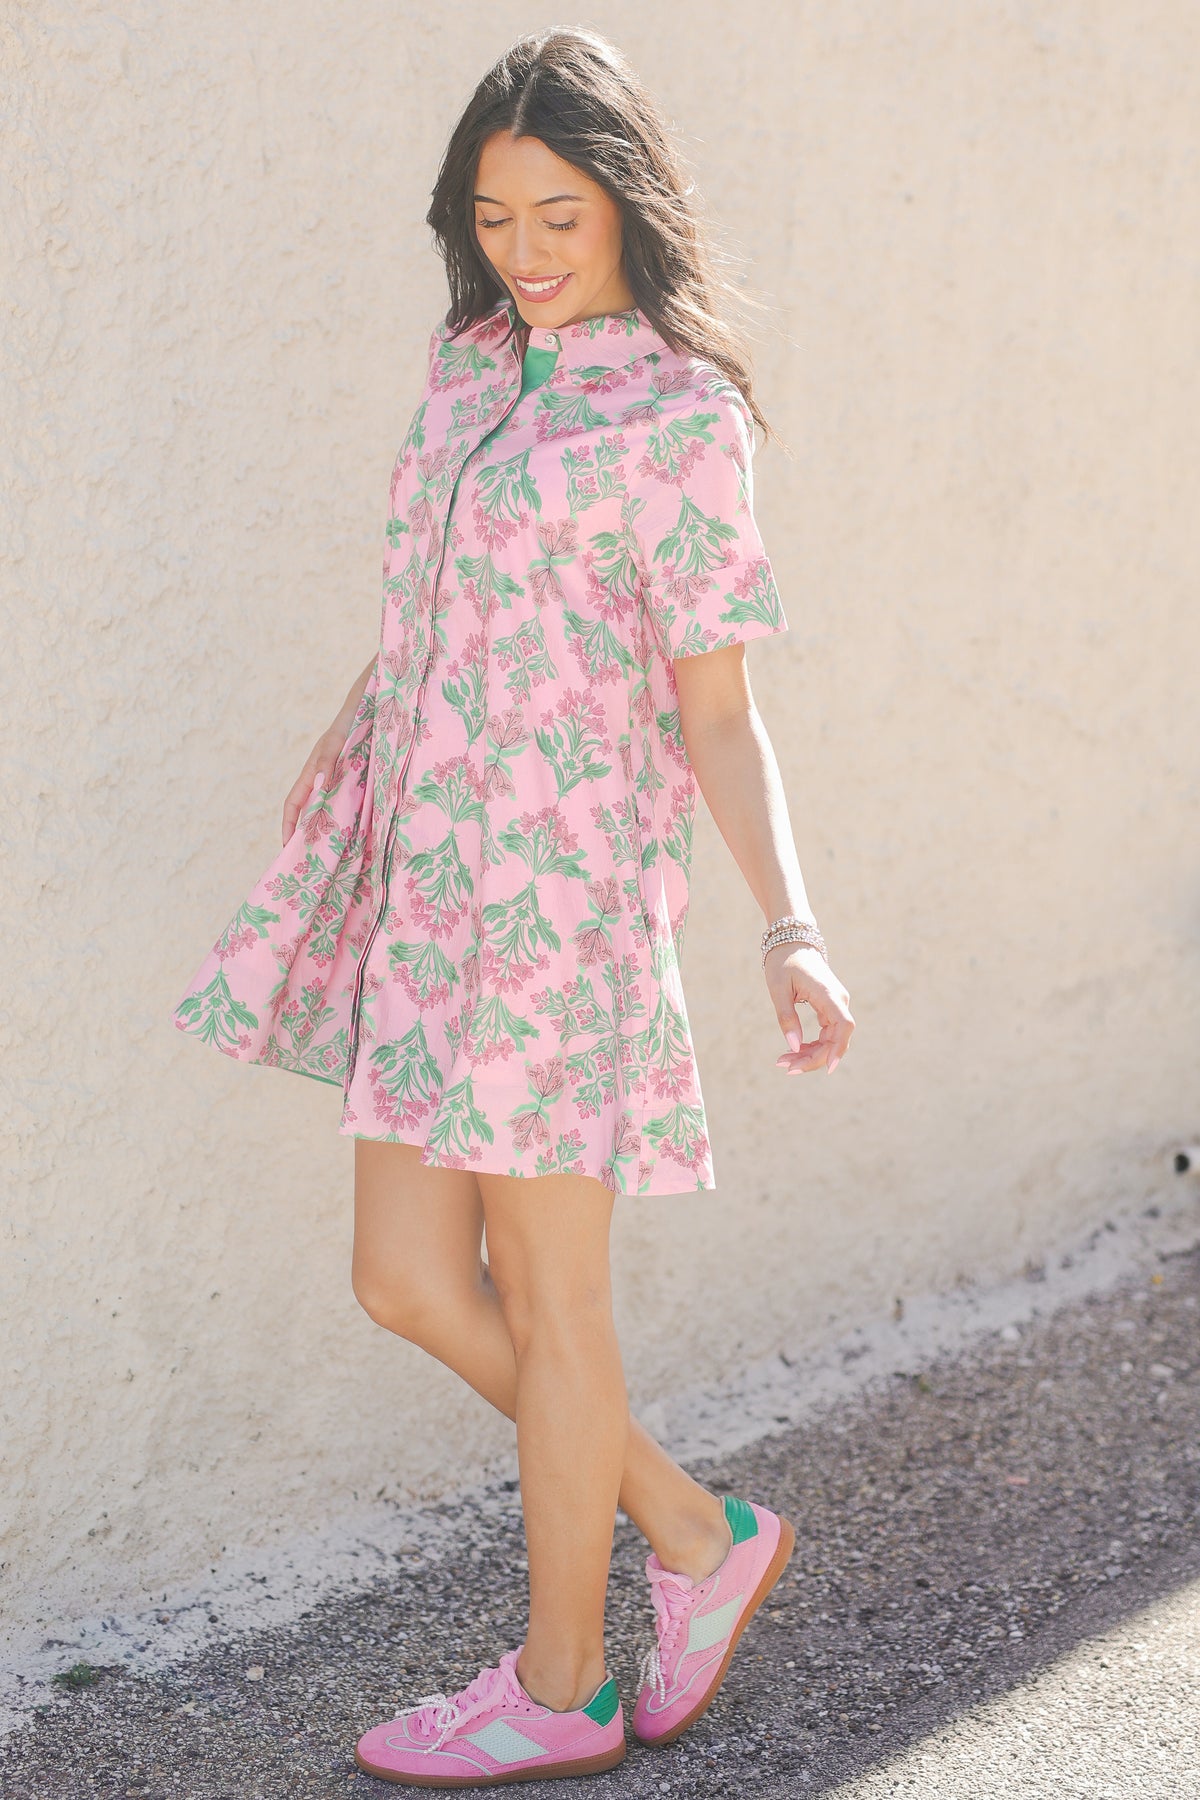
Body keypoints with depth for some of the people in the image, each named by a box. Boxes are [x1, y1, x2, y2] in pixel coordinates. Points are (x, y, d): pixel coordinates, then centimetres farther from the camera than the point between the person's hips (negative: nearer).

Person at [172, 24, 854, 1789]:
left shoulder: (681, 417, -10)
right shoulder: (473, 357, 10)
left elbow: (718, 718, -12)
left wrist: (791, 928, -23)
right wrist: (352, 723, 34)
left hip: (558, 882, -7)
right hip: (415, 862, 7)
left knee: (549, 1305, 5)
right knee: (409, 1279, 8)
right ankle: (697, 1535, 26)